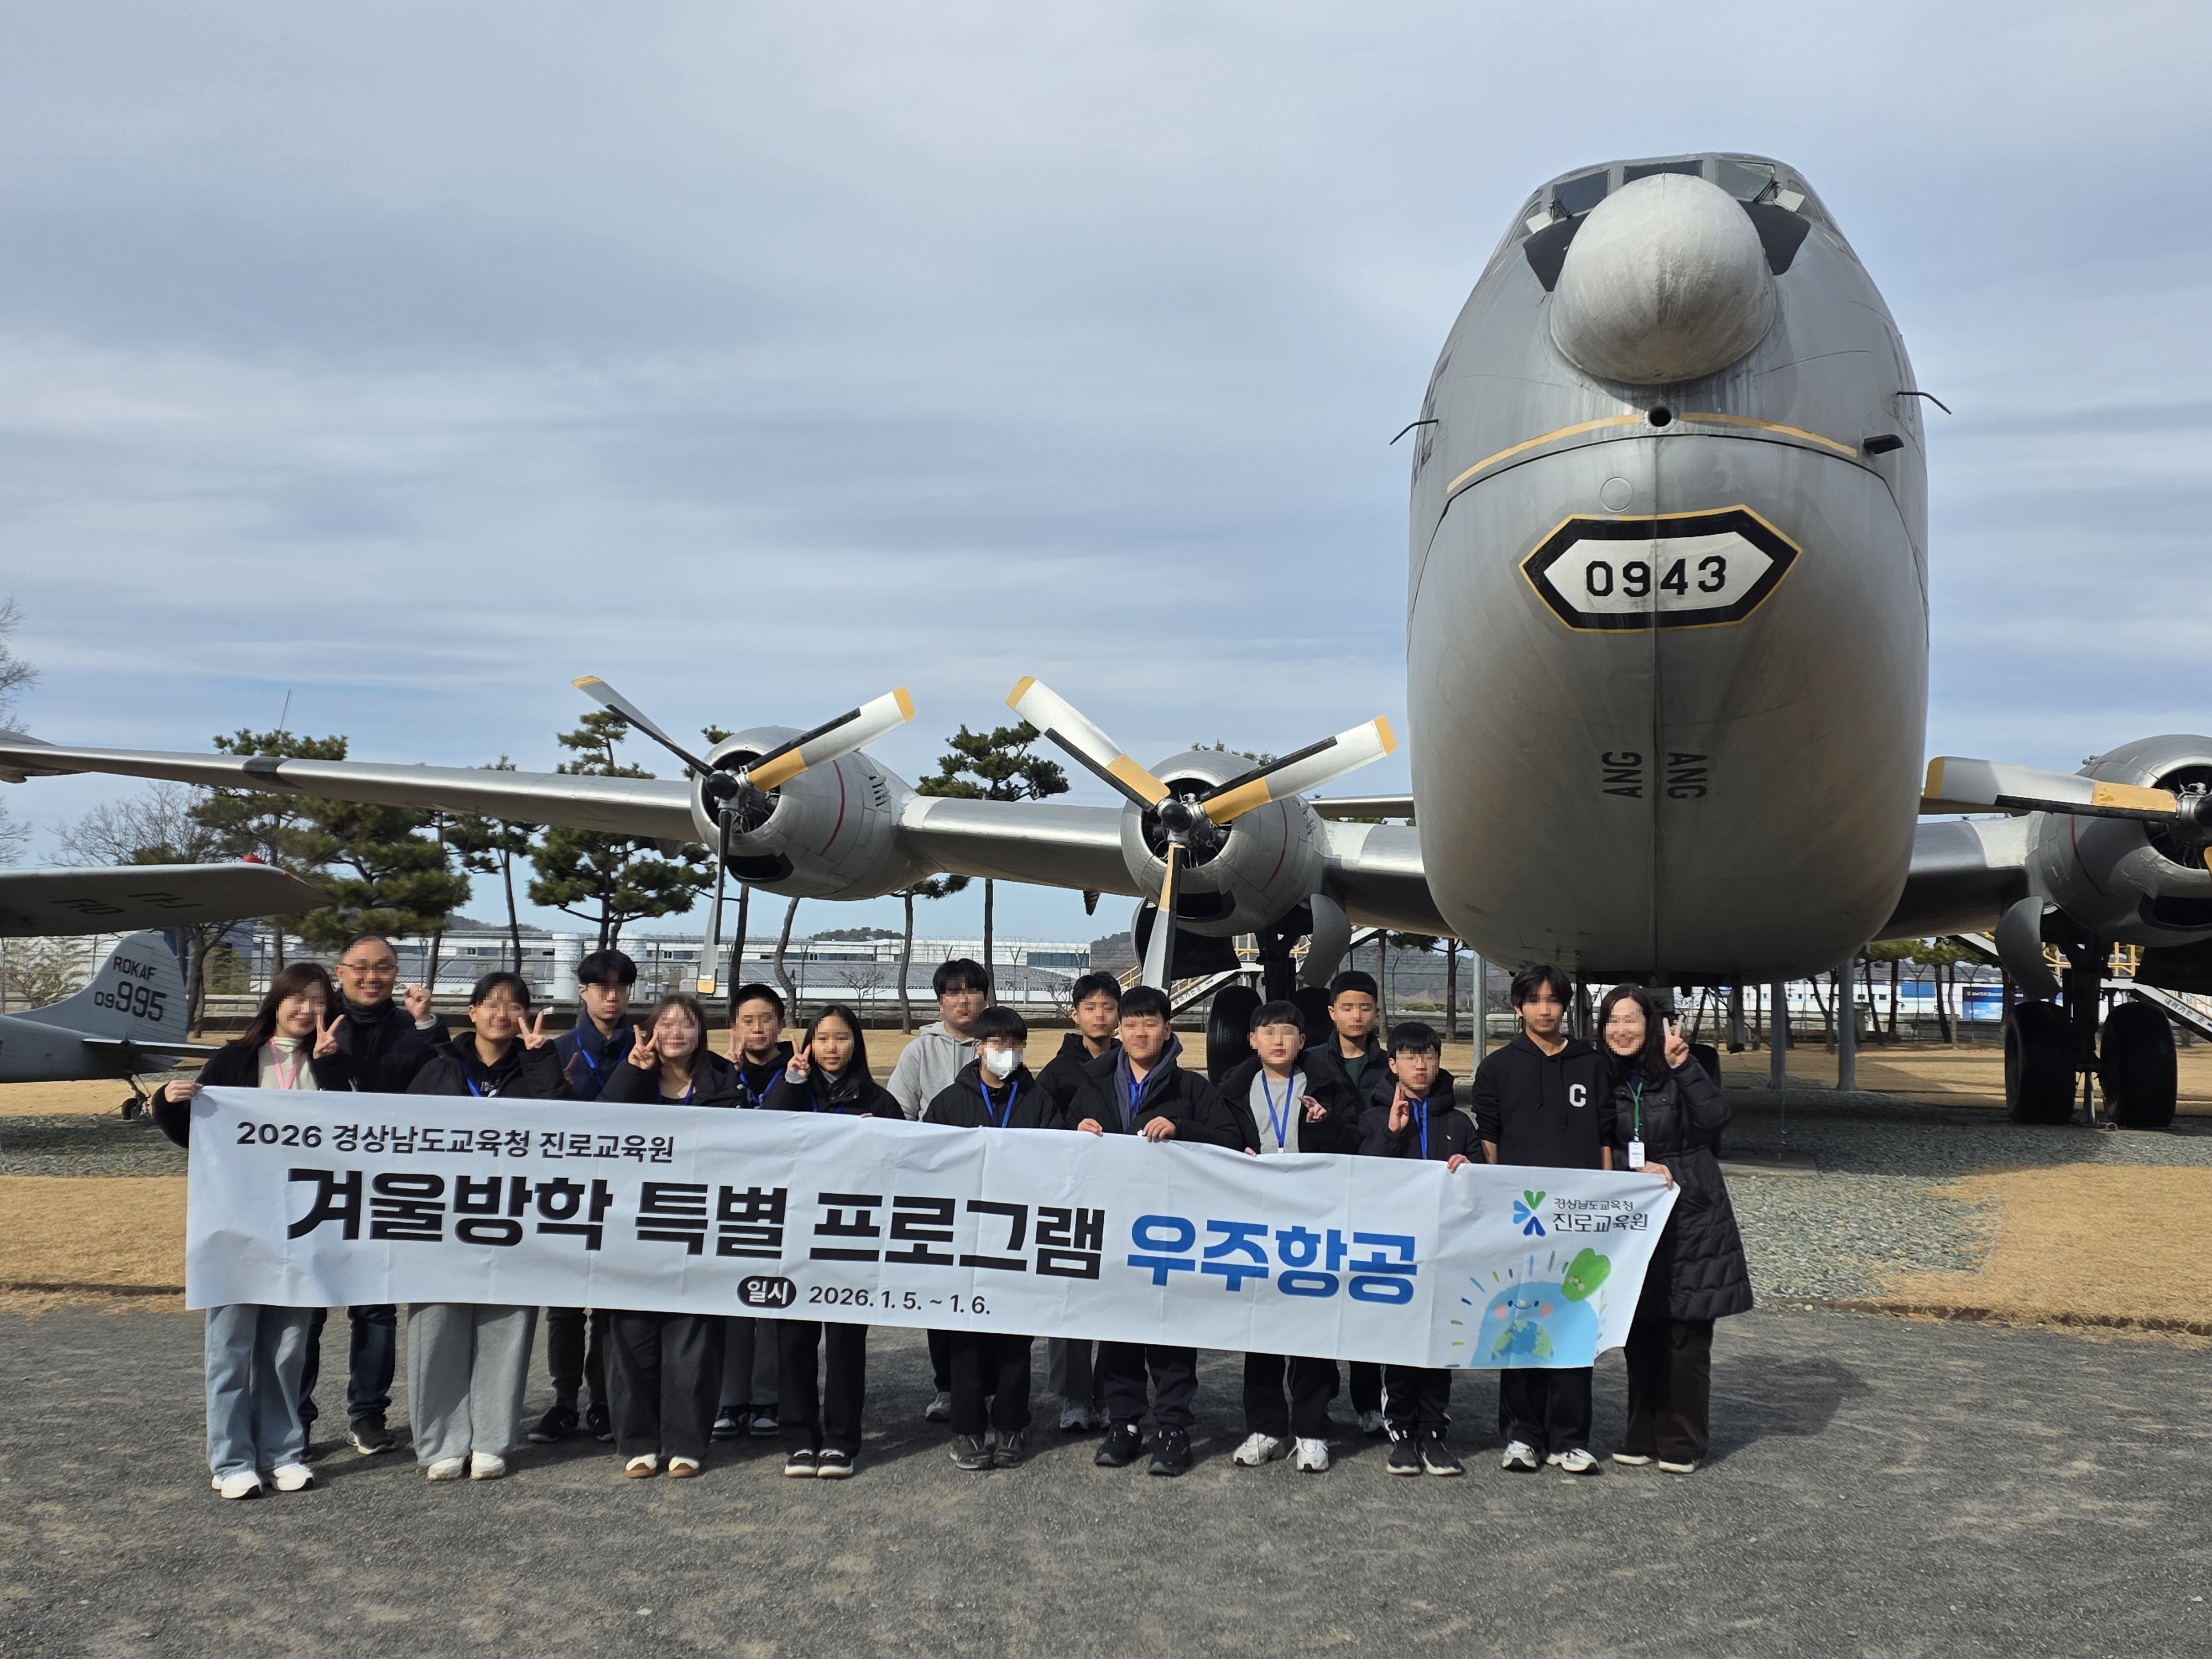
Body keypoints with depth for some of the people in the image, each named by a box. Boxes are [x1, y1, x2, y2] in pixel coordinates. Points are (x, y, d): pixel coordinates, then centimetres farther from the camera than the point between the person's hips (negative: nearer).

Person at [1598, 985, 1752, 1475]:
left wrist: (1683, 1065, -25)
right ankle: (1641, 1436, 19)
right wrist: (1636, 1168, -11)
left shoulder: (1677, 1072, -4)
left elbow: (1716, 1118, -18)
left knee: (1687, 1335, 0)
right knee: (1640, 1333, 8)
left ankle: (1681, 1442, 10)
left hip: (1691, 1217, -3)